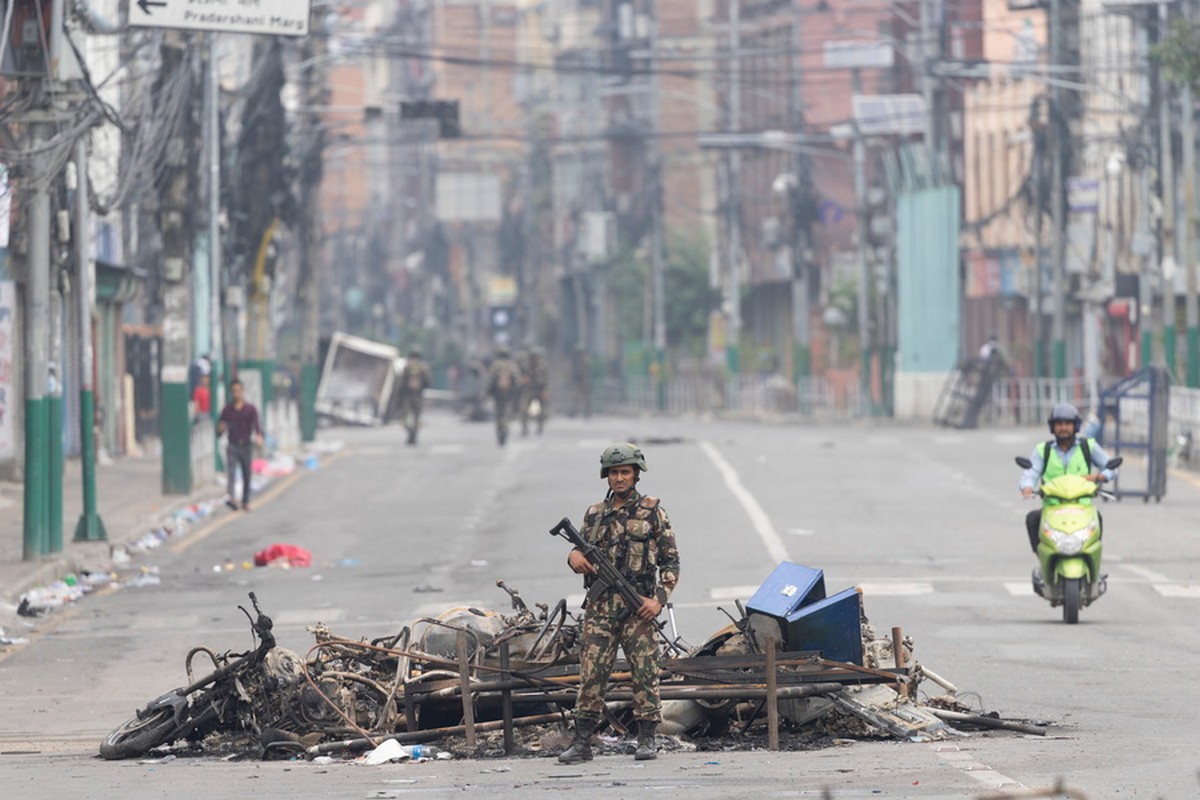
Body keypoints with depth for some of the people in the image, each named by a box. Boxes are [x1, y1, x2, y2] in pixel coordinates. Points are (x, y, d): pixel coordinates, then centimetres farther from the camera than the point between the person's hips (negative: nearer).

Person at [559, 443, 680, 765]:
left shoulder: (652, 511, 3)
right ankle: (582, 742, 1)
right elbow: (583, 554, 22)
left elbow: (670, 561, 3)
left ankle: (646, 739, 6)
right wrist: (574, 557, -3)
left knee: (644, 672, -1)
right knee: (591, 673, -1)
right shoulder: (595, 514, 13)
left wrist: (659, 599, -9)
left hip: (638, 605, -3)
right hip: (600, 605, 3)